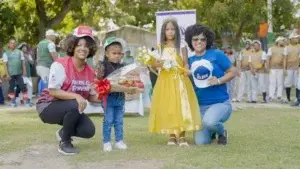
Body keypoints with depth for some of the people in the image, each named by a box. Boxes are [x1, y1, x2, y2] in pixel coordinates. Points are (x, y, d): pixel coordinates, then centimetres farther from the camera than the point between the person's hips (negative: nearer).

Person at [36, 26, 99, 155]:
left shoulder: (90, 72, -4)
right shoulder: (60, 65, -23)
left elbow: (91, 97, 2)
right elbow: (53, 91, -26)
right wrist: (76, 96, -36)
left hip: (70, 109, 6)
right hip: (48, 106, -6)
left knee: (89, 131, -13)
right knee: (75, 105, -35)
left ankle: (63, 133, 20)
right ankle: (64, 143, -12)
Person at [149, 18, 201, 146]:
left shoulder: (181, 46, 3)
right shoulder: (160, 47, 8)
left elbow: (185, 64, -1)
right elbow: (154, 63, 7)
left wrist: (186, 72, -21)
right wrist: (160, 64, -15)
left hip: (179, 80, -2)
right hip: (165, 80, 2)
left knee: (181, 106, -7)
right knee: (167, 107, 1)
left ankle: (182, 136, -2)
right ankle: (172, 135, 10)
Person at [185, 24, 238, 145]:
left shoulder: (216, 55, -5)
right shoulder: (190, 60, 7)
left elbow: (234, 72, -2)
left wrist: (219, 81, -17)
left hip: (220, 102, -4)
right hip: (200, 106, 4)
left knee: (209, 121, -36)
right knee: (201, 141, -7)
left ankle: (222, 131, 0)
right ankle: (212, 131, 29)